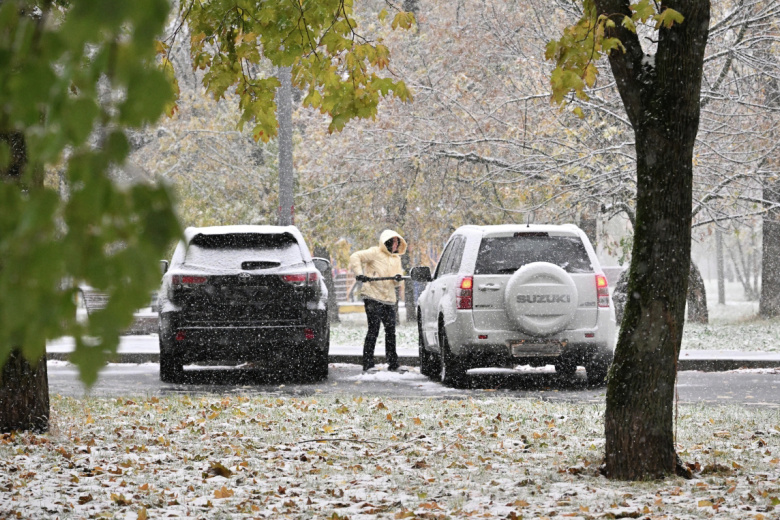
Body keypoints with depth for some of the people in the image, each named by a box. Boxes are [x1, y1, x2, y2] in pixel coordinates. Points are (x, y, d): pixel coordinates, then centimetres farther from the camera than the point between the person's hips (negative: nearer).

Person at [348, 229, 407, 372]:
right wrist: (359, 274, -19)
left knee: (391, 330, 7)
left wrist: (398, 278, -8)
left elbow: (396, 283, 15)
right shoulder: (375, 252, -2)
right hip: (373, 297, -7)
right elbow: (355, 257, -8)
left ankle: (392, 363, 15)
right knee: (373, 329, -11)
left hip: (389, 299, 7)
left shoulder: (396, 258, 19)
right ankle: (368, 363, -9)